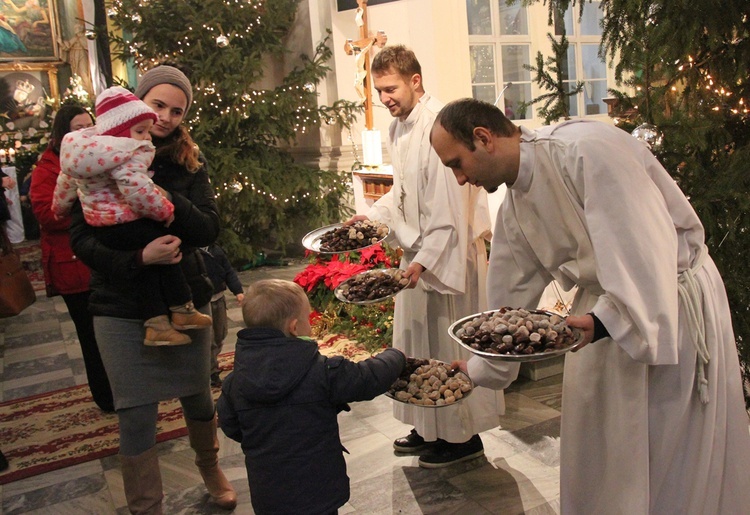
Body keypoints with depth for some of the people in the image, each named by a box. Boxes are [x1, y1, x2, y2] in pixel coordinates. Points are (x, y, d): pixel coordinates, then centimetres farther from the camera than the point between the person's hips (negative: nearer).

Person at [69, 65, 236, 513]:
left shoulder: (189, 162, 1)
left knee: (198, 396, 17)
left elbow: (209, 230, -10)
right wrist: (138, 259, -27)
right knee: (136, 415, 3)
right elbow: (82, 237, -10)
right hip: (123, 308, -2)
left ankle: (211, 468, 45)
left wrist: (166, 197, -26)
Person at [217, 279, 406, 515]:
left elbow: (230, 426, 3)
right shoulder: (321, 372, -23)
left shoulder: (235, 381, -10)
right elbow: (371, 378, -13)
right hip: (316, 495, -4)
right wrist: (394, 356, 8)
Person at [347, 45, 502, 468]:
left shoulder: (439, 127, -21)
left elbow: (449, 207, -25)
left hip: (447, 251, -9)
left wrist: (426, 259, -27)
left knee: (448, 341, 1)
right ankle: (431, 428, 32)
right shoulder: (399, 127, 8)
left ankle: (463, 436, 19)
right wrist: (372, 215, 7)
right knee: (418, 341, 16)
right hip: (419, 250, 9)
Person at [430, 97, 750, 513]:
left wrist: (605, 320, -36)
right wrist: (479, 368, 15)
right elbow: (510, 295, 10)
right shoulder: (514, 206, 2)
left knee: (674, 457, 5)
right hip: (602, 310, 7)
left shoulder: (588, 151, -24)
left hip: (673, 303, -7)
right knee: (592, 444, 15)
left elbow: (646, 245, -28)